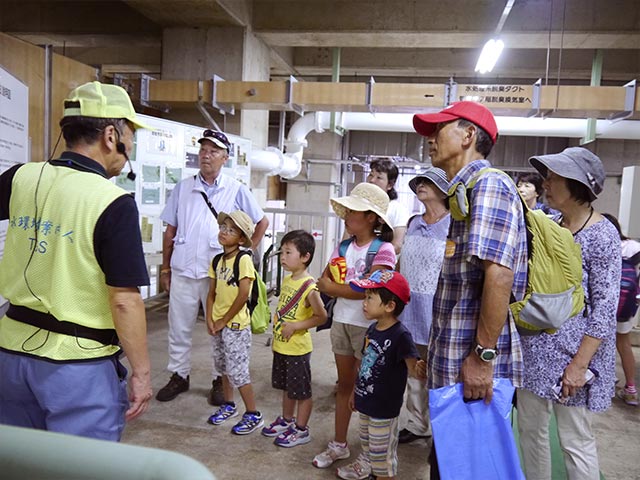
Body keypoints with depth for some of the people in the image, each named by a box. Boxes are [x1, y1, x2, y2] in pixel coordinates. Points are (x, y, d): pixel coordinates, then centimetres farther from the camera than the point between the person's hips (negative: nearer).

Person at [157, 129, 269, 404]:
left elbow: (262, 222, 8)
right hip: (183, 271, 3)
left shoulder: (236, 190, 1)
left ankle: (220, 380, 22)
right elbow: (170, 231, 10)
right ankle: (179, 376, 28)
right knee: (179, 327, 11)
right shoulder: (183, 188, 8)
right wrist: (165, 268, 9)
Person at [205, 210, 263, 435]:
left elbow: (243, 296, -19)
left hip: (236, 324, -7)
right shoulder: (217, 261, 7)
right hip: (218, 324, 7)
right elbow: (212, 293, 10)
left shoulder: (244, 260, -15)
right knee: (223, 367, 18)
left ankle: (253, 415, 12)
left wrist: (224, 321, -13)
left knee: (237, 371, -3)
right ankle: (228, 405, 37)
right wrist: (210, 320, -3)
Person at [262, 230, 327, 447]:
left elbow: (321, 317, -19)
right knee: (287, 387, 24)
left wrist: (295, 326, -23)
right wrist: (278, 326, 11)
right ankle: (287, 420, 41)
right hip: (281, 346, 8)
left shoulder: (309, 287, -22)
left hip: (298, 348, -8)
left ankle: (301, 430, 23)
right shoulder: (287, 280, 4)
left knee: (302, 391, 8)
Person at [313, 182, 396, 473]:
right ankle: (339, 445, 31)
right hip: (341, 322, 6)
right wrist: (352, 288, -15)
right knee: (345, 385, 17)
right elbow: (323, 283, 1)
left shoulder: (383, 249, -13)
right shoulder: (343, 247, 6)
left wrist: (333, 288, -11)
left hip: (367, 326, -6)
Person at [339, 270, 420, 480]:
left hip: (385, 408, -8)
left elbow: (413, 367, -30)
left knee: (382, 453, 10)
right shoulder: (372, 329, 0)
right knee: (367, 444, 28)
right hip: (366, 402, 8)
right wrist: (355, 391, 19)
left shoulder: (400, 336, -24)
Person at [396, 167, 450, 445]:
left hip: (435, 314, -6)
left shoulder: (453, 226, -10)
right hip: (410, 311, 6)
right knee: (413, 373, 15)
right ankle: (417, 425, 31)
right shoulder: (413, 224, 10)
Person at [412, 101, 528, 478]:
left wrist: (483, 355, -24)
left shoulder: (488, 183, -14)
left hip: (473, 367, -9)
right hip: (453, 364, 9)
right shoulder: (465, 191, 17)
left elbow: (498, 272, -25)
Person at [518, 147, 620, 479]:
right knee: (530, 429, 15)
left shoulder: (602, 235, -12)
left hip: (573, 353, -6)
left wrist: (579, 364, -18)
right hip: (534, 348, 6)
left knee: (576, 442, 6)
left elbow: (605, 308, -15)